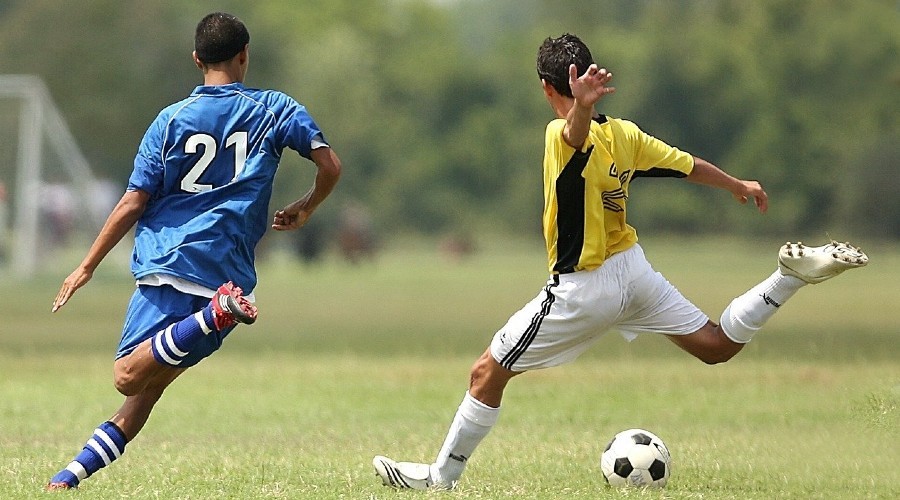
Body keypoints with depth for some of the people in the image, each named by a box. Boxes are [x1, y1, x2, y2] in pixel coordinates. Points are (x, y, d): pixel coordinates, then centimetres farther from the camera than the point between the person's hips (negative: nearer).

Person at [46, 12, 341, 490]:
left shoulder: (172, 120, 5)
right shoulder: (274, 109, 7)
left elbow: (133, 204, 2)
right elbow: (330, 166, 2)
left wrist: (87, 267, 10)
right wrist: (303, 210, 22)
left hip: (166, 265, -2)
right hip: (228, 273, 2)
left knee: (129, 376, -14)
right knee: (148, 386, 8)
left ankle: (217, 314, -33)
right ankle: (75, 471, -5)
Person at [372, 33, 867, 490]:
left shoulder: (563, 136, -21)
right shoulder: (624, 133, -1)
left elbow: (579, 132, -46)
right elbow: (690, 166, 11)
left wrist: (582, 106, -70)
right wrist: (738, 185, 29)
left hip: (582, 291, -6)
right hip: (634, 271, 6)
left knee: (487, 374, 4)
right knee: (717, 345, 18)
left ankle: (441, 476, 9)